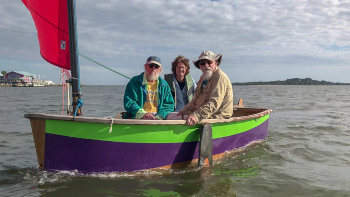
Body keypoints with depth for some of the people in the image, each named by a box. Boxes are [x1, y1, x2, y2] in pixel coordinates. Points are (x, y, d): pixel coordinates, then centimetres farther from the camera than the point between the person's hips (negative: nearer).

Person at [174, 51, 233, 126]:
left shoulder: (220, 77, -12)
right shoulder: (203, 78, 18)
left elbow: (214, 103, -25)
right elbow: (195, 100, 24)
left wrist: (197, 116, -35)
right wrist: (184, 111, 10)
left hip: (218, 117, -8)